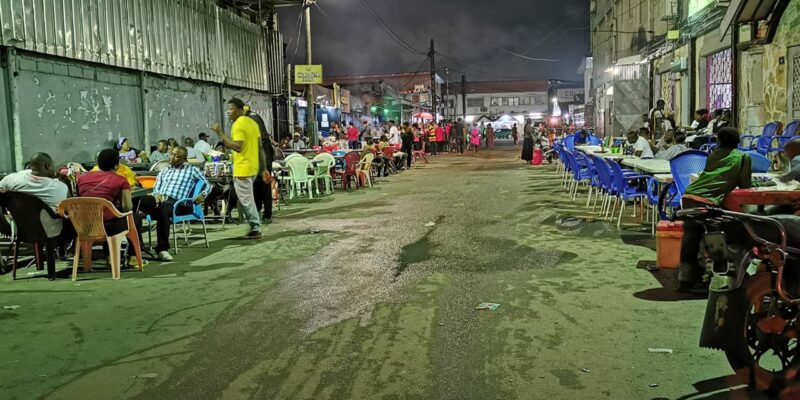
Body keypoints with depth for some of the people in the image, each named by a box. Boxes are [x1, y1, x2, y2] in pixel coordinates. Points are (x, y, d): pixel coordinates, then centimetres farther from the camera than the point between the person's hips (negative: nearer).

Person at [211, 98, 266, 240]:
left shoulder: (238, 124, -14)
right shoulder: (252, 122, 15)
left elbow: (237, 147, -25)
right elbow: (260, 147, 14)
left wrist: (220, 133, -21)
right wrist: (264, 168, 16)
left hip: (243, 168, -10)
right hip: (253, 167, 10)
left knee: (246, 201, -2)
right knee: (248, 200, 20)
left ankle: (255, 230, 1)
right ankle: (255, 227, 25)